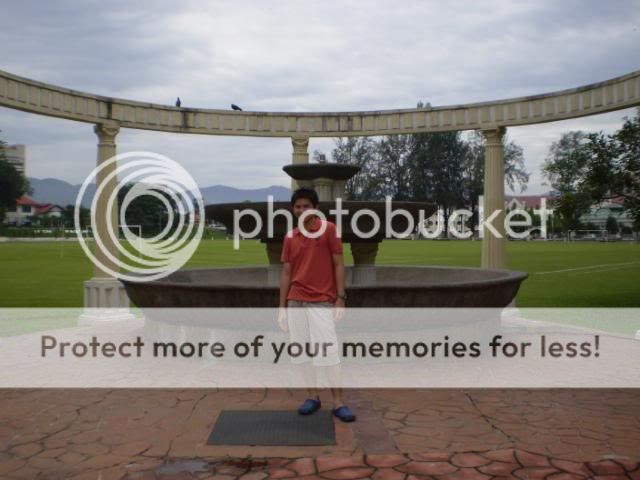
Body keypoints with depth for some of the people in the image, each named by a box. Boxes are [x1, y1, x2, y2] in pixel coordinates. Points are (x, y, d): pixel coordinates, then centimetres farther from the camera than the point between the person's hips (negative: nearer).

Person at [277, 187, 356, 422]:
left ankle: (338, 403, 3)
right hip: (296, 302, 5)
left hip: (322, 302, -4)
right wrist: (282, 306, 8)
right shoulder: (290, 237, 9)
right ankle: (313, 397, 20)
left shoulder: (329, 229, -3)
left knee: (328, 351, -6)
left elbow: (338, 264, -3)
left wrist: (340, 297, -10)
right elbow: (286, 273, 11)